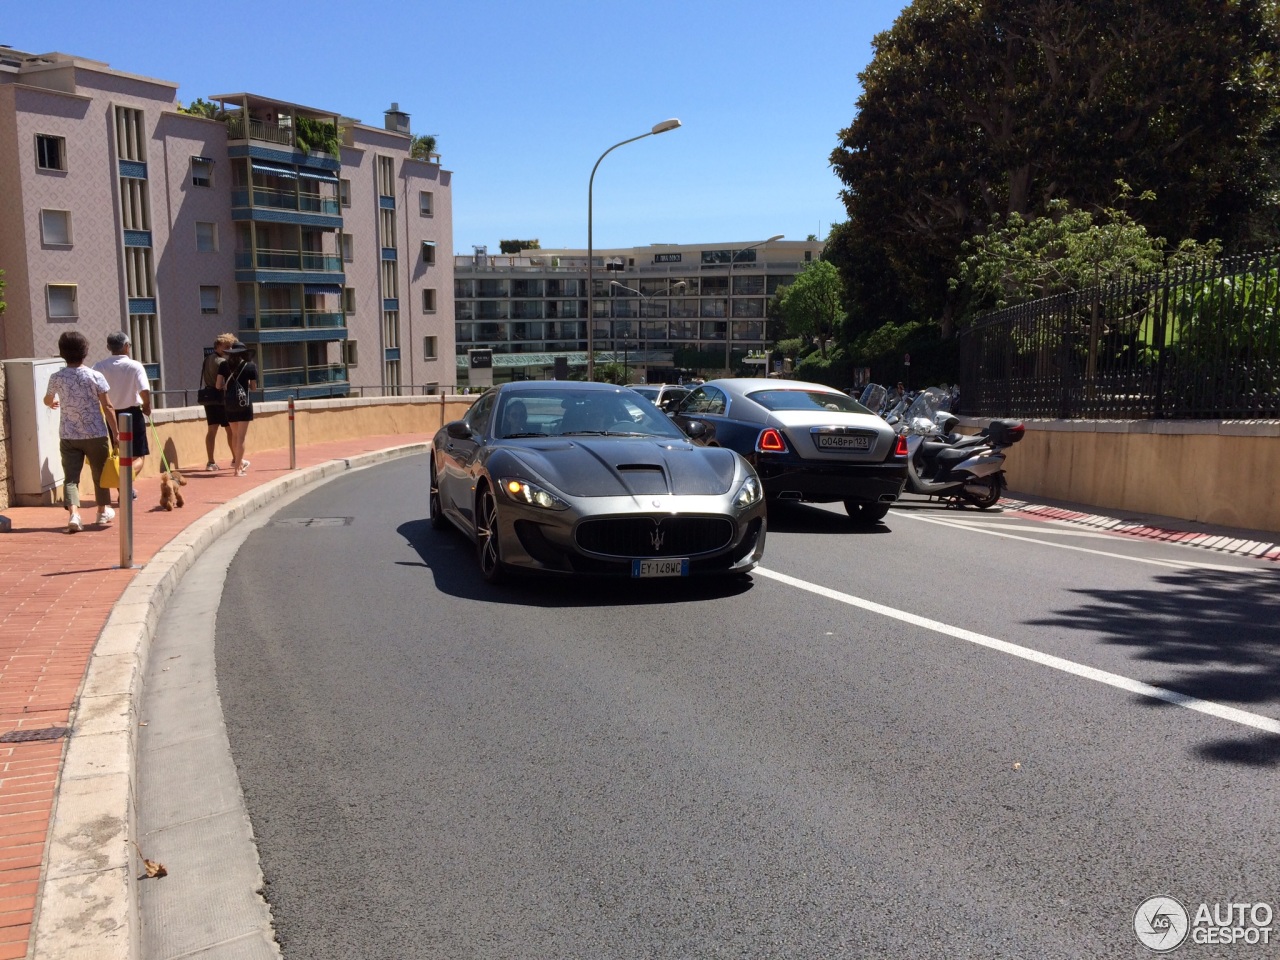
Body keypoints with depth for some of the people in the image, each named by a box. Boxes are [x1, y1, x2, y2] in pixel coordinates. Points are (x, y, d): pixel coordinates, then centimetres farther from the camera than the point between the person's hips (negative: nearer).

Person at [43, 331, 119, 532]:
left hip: (68, 436, 1)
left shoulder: (57, 377, 0)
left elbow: (47, 400, 20)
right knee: (99, 473, 16)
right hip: (95, 434, -1)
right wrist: (115, 433, -4)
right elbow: (108, 407, -10)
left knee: (70, 477, 1)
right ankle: (103, 511, 30)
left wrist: (53, 404, 44)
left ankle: (74, 514, -17)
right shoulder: (95, 376, -8)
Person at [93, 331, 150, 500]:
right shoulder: (135, 366, -12)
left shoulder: (100, 367, -4)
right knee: (138, 456, 5)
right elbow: (144, 391, -21)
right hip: (132, 414, -3)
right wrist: (146, 407, -2)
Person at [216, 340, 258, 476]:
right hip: (244, 404, -3)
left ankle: (238, 462, 32)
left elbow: (218, 385, -1)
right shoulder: (250, 366, -1)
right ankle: (238, 468, -3)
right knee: (241, 437, -2)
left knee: (235, 435, 19)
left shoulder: (224, 365, 3)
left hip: (229, 404, 3)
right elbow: (254, 387, 1)